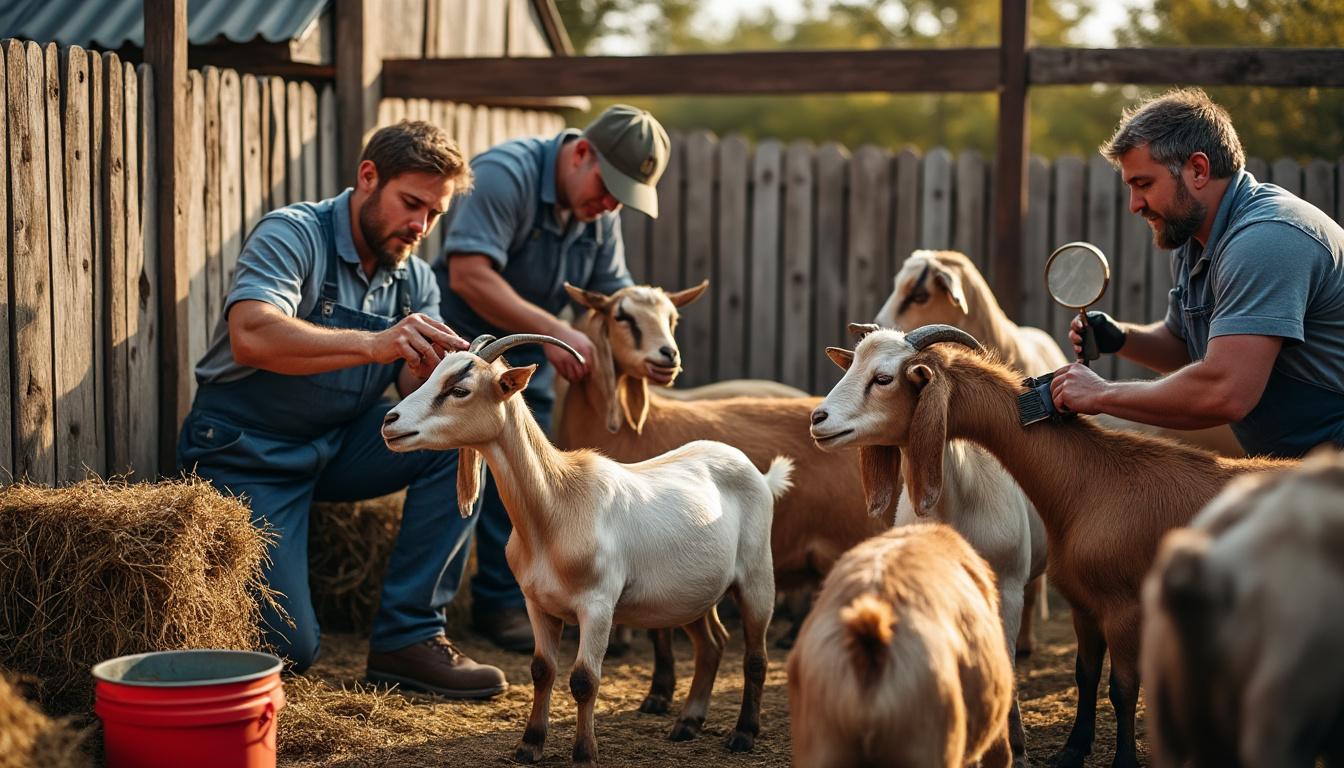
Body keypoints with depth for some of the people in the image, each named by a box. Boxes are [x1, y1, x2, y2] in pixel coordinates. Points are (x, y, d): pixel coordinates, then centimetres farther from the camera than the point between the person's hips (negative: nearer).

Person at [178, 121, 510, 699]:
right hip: (248, 451, -6)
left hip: (336, 446, 6)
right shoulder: (292, 235, -16)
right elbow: (251, 336, -36)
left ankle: (408, 636, -13)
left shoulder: (416, 282, 3)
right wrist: (371, 345, -47)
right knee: (288, 649, -16)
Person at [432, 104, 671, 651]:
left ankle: (501, 601, 18)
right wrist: (554, 332, -35)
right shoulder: (504, 175, -25)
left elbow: (614, 294, 7)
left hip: (523, 359, 7)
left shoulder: (600, 214, 0)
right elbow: (468, 276, -34)